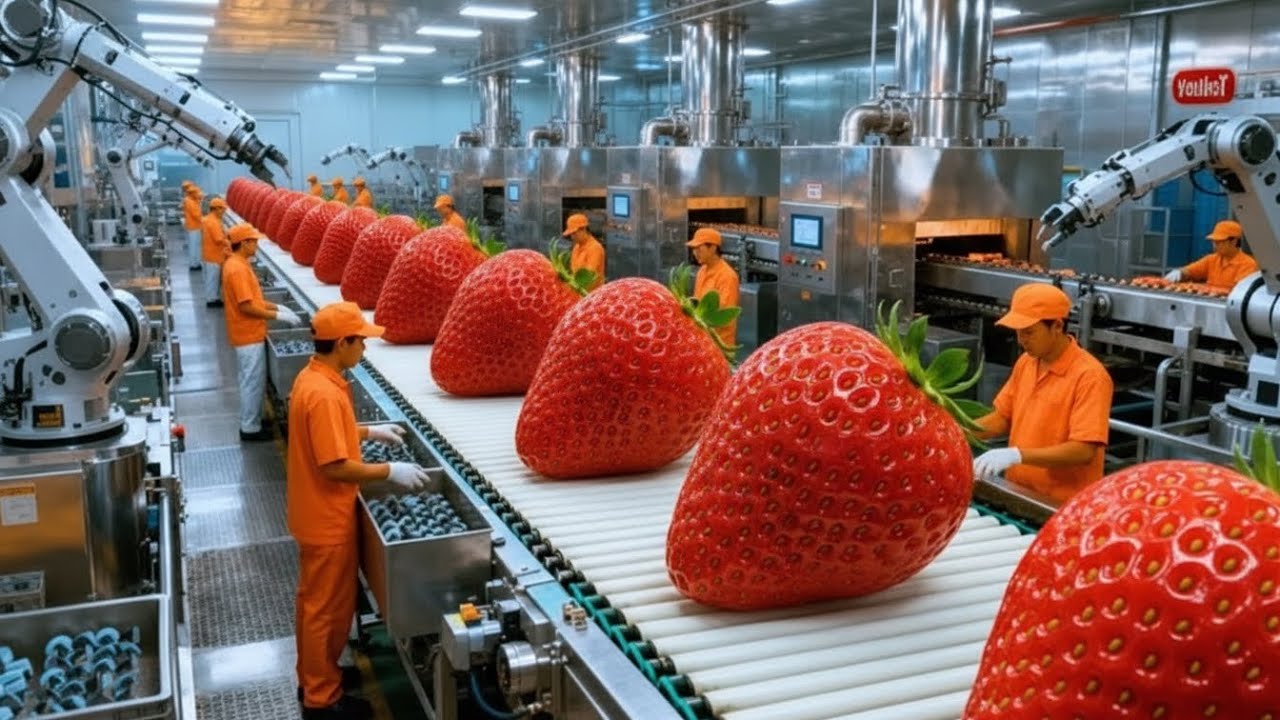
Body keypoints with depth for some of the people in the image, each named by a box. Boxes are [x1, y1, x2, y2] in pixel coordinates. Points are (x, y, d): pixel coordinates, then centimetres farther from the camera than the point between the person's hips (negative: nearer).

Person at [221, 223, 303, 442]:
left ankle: (252, 421, 30)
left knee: (251, 380, 19)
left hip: (249, 333, 10)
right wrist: (278, 316, -19)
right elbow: (247, 306, -25)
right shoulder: (237, 269, -23)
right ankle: (250, 428, 10)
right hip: (249, 335, -10)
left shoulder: (237, 264, 9)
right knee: (253, 381, 0)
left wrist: (278, 307, 8)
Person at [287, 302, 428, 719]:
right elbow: (335, 467, -28)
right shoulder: (325, 393, -28)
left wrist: (369, 431, 16)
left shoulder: (312, 377, 3)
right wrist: (390, 471, -20)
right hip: (328, 519, -10)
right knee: (327, 607, 5)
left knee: (316, 601, 22)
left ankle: (315, 676, 39)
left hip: (318, 514, 10)